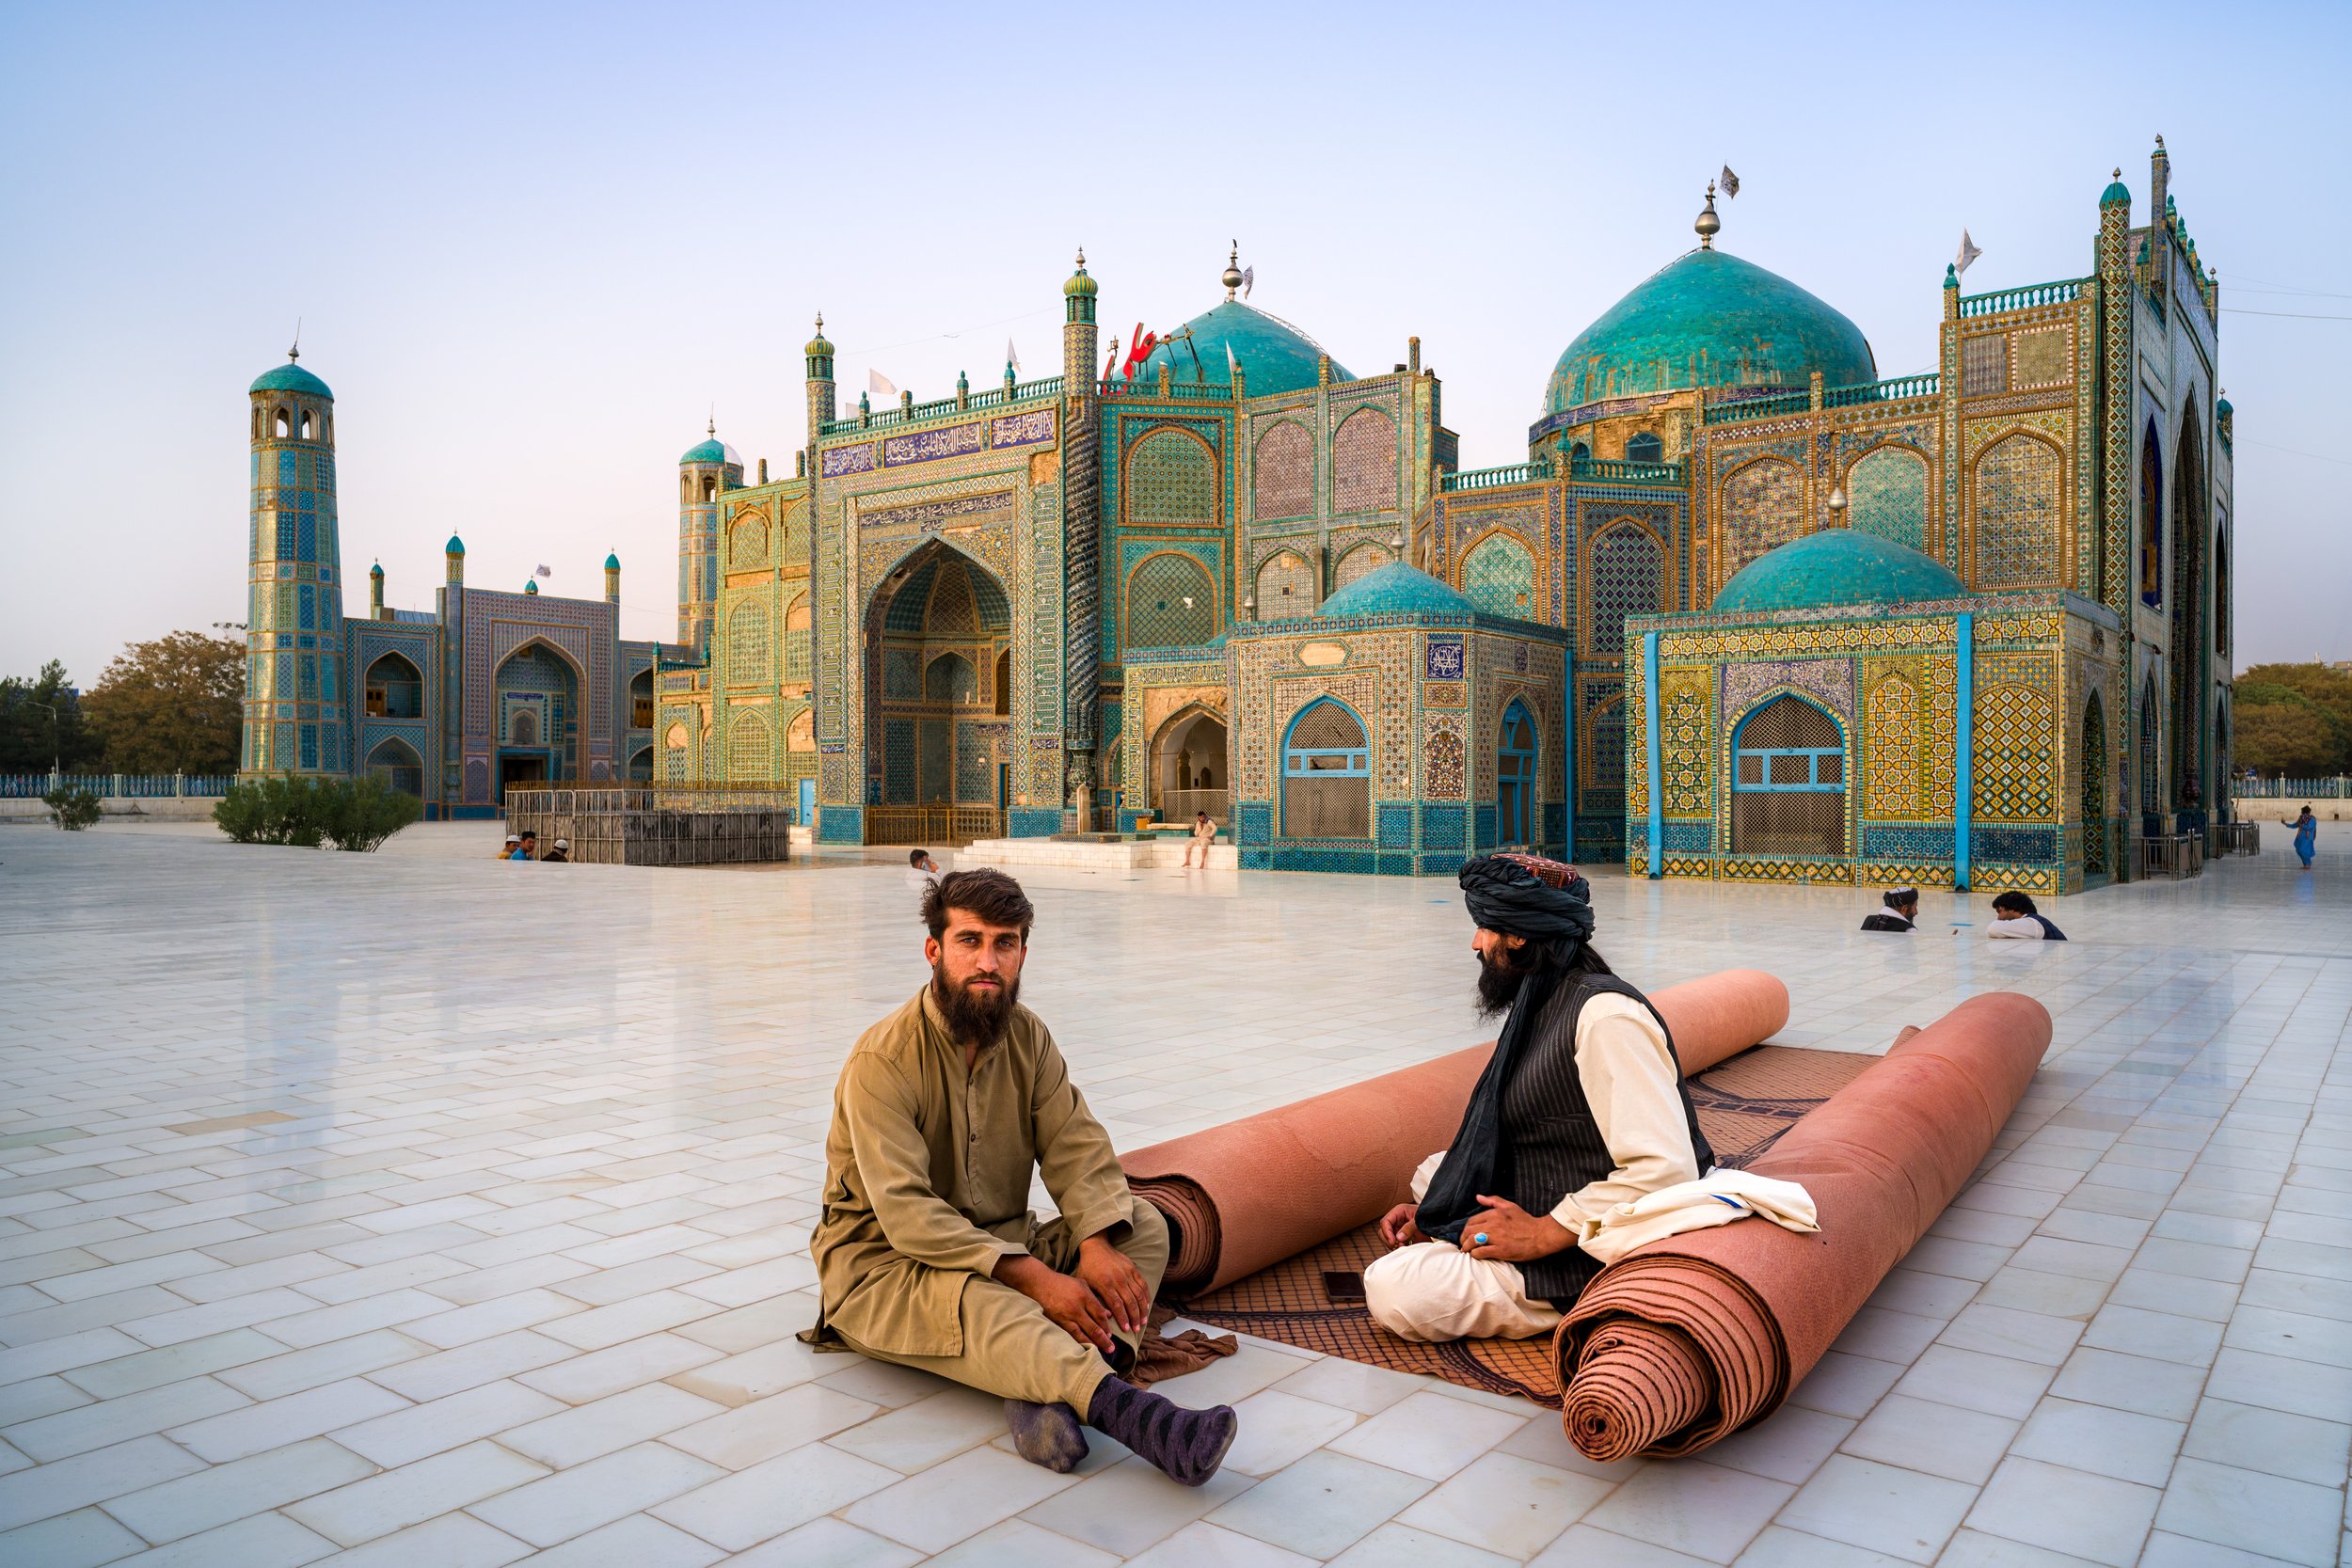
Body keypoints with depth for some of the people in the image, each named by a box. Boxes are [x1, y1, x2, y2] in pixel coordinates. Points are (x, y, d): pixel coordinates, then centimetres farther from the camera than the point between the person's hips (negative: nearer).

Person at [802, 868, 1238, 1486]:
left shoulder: (1026, 1036, 2)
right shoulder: (883, 1059, -18)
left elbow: (1078, 1148, -3)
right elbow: (907, 1213, -26)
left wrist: (1096, 1242, -24)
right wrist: (1033, 1278, -34)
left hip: (1003, 1245, 7)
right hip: (882, 1264, -6)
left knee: (1144, 1224, -11)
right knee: (966, 1297, -39)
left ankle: (1046, 1388, -36)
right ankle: (1126, 1409, -59)